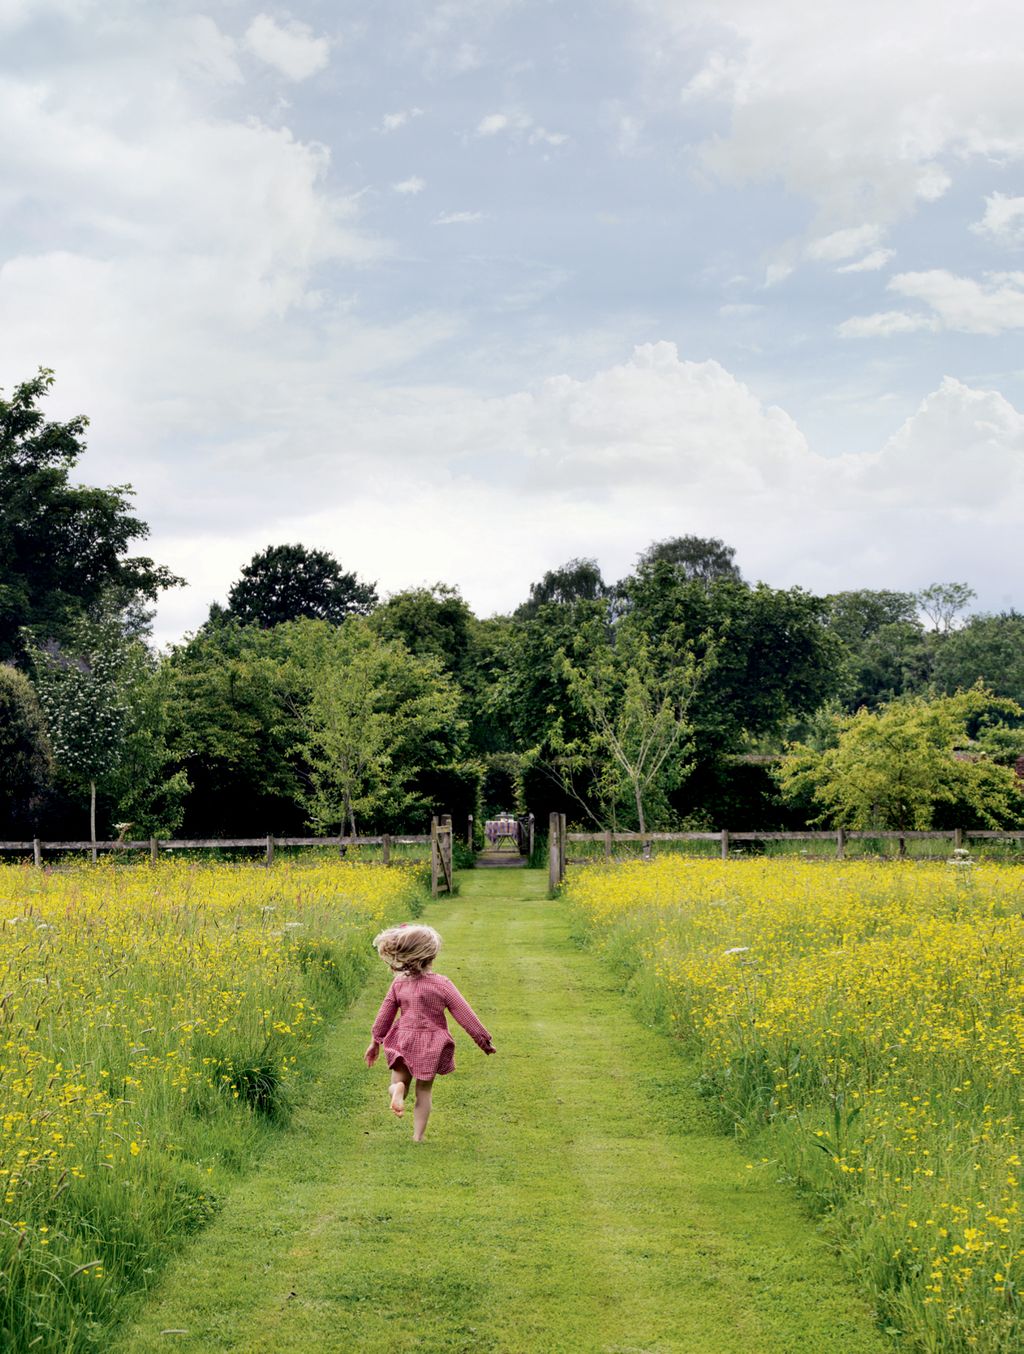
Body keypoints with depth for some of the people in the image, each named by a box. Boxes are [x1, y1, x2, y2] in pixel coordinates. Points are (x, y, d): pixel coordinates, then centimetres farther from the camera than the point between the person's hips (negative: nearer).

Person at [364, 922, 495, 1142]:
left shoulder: (398, 984, -4)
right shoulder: (442, 984, -13)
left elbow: (384, 1015, 6)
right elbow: (465, 1016, -9)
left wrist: (375, 1042, 19)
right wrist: (484, 1041, 1)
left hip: (403, 1044, 1)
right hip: (431, 1048, -1)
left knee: (400, 1080, 14)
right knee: (424, 1091, 13)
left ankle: (398, 1088, -21)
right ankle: (418, 1135, 12)